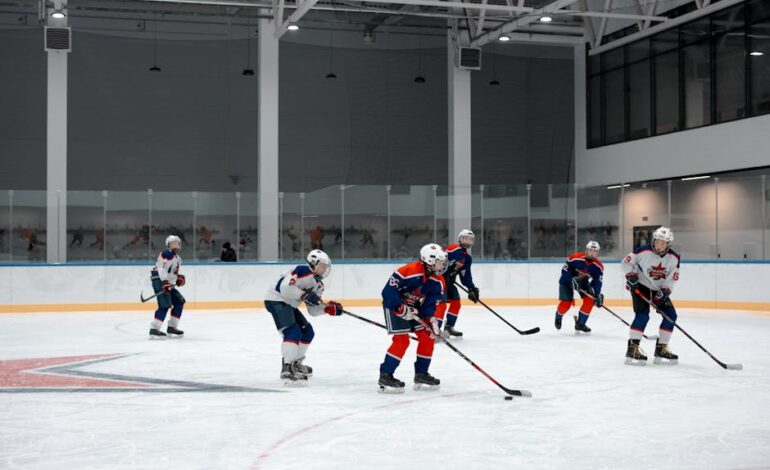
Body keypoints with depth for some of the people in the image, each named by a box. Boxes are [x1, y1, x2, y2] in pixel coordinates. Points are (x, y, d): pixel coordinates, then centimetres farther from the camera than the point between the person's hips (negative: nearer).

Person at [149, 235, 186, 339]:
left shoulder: (178, 259, 22)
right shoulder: (166, 254, -9)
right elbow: (161, 269, -23)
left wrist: (179, 278, 9)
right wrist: (165, 282, -32)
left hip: (167, 283, 10)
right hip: (159, 280, -10)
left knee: (179, 301, 11)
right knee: (165, 304, -20)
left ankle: (171, 327, 15)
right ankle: (154, 330, -24)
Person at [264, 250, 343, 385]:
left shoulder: (318, 285, 12)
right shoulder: (302, 271, -16)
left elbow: (313, 310, 10)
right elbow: (285, 287, -27)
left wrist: (330, 308, -4)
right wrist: (305, 295, -27)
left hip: (289, 304, 10)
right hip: (276, 299, -10)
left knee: (308, 332, 16)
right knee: (293, 332, -23)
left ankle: (295, 363, 32)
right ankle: (286, 370, -27)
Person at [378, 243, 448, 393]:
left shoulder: (438, 282, -8)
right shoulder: (409, 271, -29)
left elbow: (431, 304, -5)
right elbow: (389, 290, -27)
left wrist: (430, 319, -22)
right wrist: (401, 309, -28)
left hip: (414, 308, 8)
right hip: (394, 305, -7)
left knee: (428, 337, 0)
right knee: (402, 340, -17)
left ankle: (421, 375, 13)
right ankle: (385, 376, -10)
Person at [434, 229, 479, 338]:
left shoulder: (467, 258, 13)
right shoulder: (454, 249, -17)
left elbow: (466, 276, 15)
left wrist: (472, 289, 6)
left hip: (448, 280, 10)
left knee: (456, 303, 14)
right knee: (442, 303, -18)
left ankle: (449, 327, 26)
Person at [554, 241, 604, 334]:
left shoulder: (598, 266, -15)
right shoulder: (575, 258, -28)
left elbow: (597, 282, -13)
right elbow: (565, 270, -22)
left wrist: (597, 295, -25)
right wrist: (572, 280, -33)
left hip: (583, 282, 4)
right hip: (567, 280, -4)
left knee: (589, 300, -14)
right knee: (566, 303, -12)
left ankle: (580, 323, 0)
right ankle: (558, 318, 23)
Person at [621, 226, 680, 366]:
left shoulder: (674, 258, -9)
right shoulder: (643, 251, -20)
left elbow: (672, 279, -7)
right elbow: (626, 263, -10)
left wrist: (663, 293, -19)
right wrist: (631, 275, -22)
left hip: (659, 290, 5)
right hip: (640, 286, -5)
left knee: (671, 315, -4)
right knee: (643, 315, -22)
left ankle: (661, 349, 6)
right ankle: (632, 348, -20)